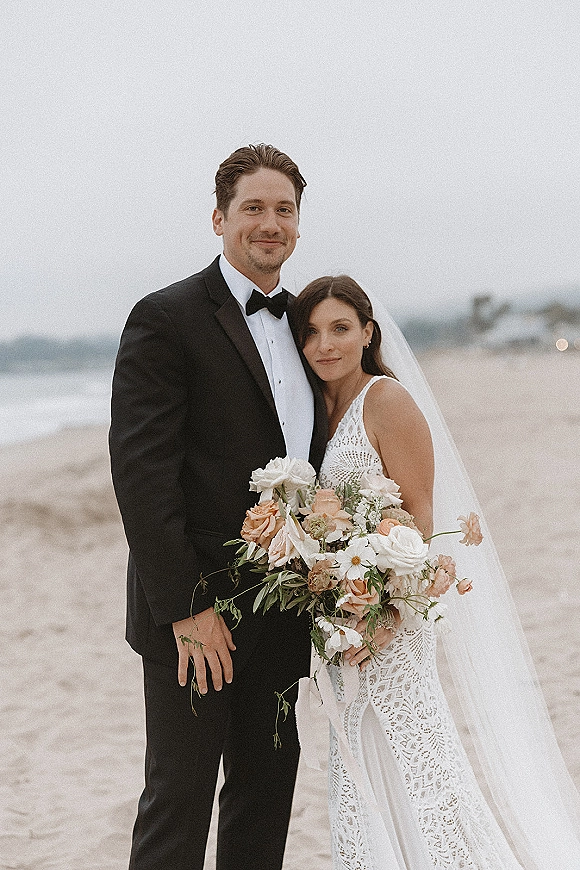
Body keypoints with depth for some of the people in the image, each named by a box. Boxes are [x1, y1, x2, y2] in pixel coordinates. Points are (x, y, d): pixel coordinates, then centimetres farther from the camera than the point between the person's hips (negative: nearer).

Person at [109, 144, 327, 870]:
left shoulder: (297, 324, 13)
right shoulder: (166, 319, -10)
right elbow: (140, 473, -16)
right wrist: (185, 607, -19)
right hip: (196, 613, -7)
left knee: (268, 782, 15)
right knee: (179, 796, 1)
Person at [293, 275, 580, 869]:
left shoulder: (387, 400, -12)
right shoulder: (322, 409, 12)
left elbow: (419, 519, -15)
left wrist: (385, 615, -22)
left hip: (386, 614, -8)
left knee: (402, 760, -5)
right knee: (360, 766, 12)